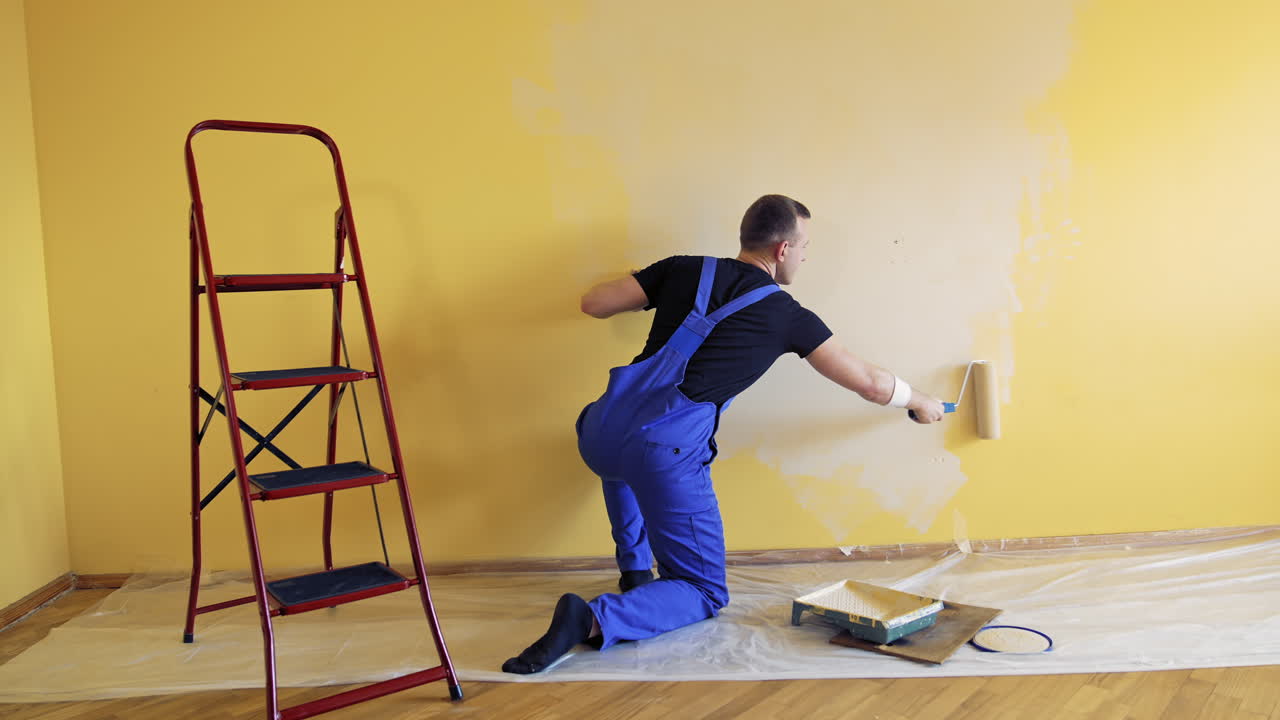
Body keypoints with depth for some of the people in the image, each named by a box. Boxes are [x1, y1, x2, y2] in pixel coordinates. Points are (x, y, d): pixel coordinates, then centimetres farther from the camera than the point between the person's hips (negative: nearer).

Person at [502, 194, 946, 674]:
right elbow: (871, 384, 17)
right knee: (705, 594, 12)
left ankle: (634, 569, 37)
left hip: (600, 432, 5)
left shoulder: (685, 270, 15)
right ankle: (595, 619, -12)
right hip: (667, 453, -4)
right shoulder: (787, 316, 9)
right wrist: (920, 402, 38)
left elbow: (593, 303, 15)